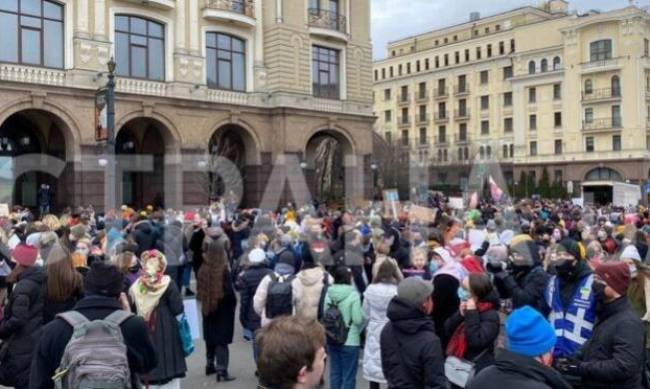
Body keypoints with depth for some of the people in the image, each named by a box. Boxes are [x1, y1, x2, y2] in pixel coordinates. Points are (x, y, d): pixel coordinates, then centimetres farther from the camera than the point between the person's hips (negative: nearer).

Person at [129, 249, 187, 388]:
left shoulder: (135, 287, 1)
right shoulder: (167, 284, -9)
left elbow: (132, 311, 2)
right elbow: (178, 309, -9)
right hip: (166, 333, -3)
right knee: (170, 374, 5)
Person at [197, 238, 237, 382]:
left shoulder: (203, 269, -4)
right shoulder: (224, 270, -19)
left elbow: (200, 289, 4)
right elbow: (229, 291, -17)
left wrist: (205, 301, 15)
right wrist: (233, 304, 0)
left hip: (208, 308, 5)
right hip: (223, 309, -5)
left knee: (211, 337, 19)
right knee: (222, 339, 0)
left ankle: (210, 365, 31)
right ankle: (221, 371, -2)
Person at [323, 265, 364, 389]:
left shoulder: (329, 293, -1)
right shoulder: (353, 295, -15)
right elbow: (358, 320, -16)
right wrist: (362, 313, 3)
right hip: (350, 341, -5)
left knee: (335, 372, 15)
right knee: (349, 375, 5)